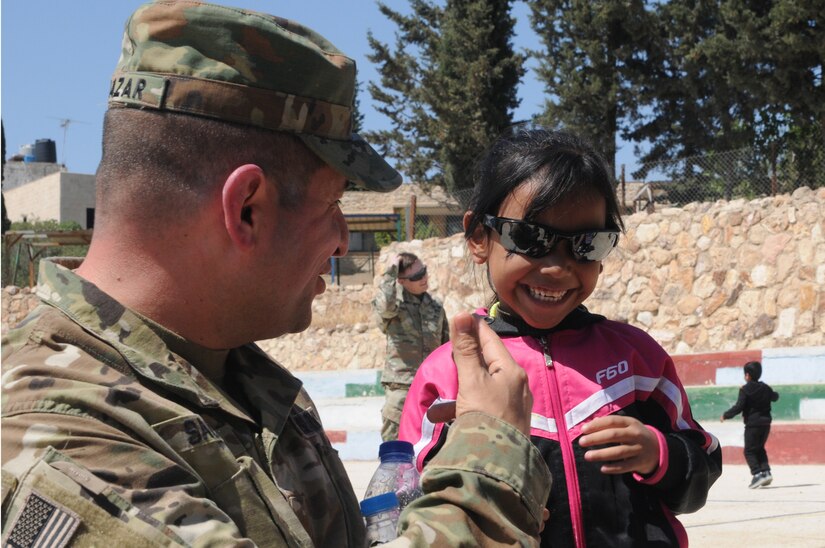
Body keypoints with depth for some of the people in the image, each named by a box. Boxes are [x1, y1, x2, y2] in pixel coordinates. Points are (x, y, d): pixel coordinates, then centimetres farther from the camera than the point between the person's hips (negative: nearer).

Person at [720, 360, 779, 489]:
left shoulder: (745, 390, -12)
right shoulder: (765, 388, 8)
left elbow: (738, 407, -17)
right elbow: (774, 397, 28)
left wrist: (725, 415, -5)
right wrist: (775, 393, 50)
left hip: (752, 424, -6)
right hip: (765, 423, 6)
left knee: (749, 451, -1)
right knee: (760, 449, 20)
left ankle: (757, 474, -17)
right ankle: (766, 472, 6)